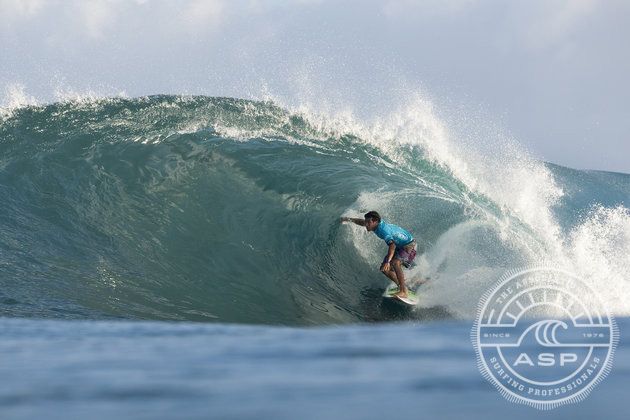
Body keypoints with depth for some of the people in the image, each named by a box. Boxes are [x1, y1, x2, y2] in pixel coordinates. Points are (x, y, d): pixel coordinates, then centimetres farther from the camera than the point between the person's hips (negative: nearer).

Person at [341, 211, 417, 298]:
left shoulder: (383, 229, -32)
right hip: (399, 247, 10)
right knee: (384, 269, 1)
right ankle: (401, 286, 16)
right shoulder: (377, 225, -5)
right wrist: (348, 219, 26)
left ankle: (403, 292, -38)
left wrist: (388, 261, -58)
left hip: (410, 245, -10)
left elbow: (392, 246, -46)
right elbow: (362, 222, 17)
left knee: (395, 263, -34)